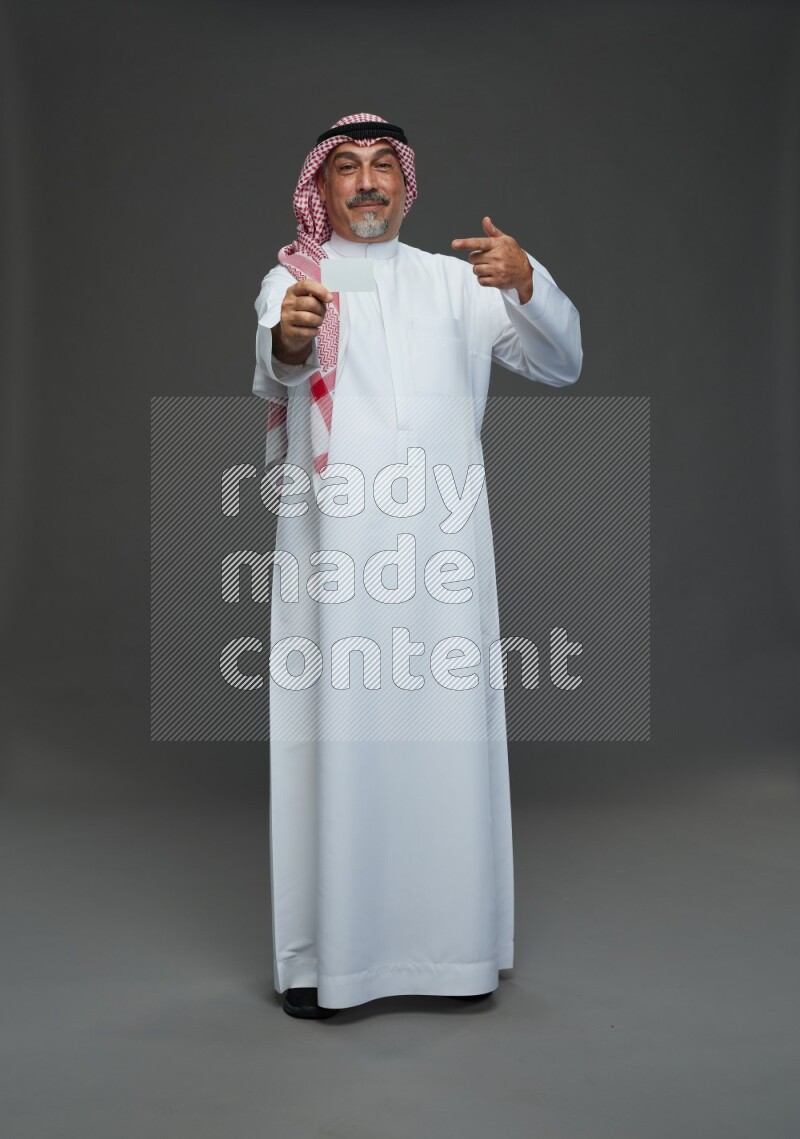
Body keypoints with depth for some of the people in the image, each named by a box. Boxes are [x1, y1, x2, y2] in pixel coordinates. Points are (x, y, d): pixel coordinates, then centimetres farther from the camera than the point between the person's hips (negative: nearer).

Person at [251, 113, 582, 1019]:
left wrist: (527, 285, -15)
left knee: (447, 733, 2)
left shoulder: (453, 280, 16)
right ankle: (322, 953, 4)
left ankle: (454, 939, 14)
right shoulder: (293, 279, 9)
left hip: (443, 544, 2)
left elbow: (561, 364, 6)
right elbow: (270, 375, -13)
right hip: (333, 545, -2)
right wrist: (286, 343, -38)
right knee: (337, 736, -5)